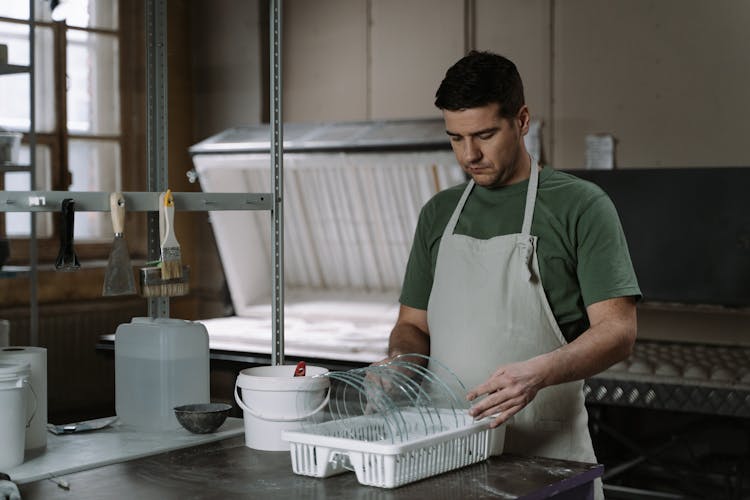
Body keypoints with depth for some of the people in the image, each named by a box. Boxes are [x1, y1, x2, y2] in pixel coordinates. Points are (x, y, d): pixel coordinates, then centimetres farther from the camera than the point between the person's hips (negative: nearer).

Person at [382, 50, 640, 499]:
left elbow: (618, 331, -10)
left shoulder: (580, 206, -4)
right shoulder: (439, 213, 12)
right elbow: (414, 324, 16)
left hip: (545, 454, -4)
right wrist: (399, 360, -7)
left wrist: (538, 373, -27)